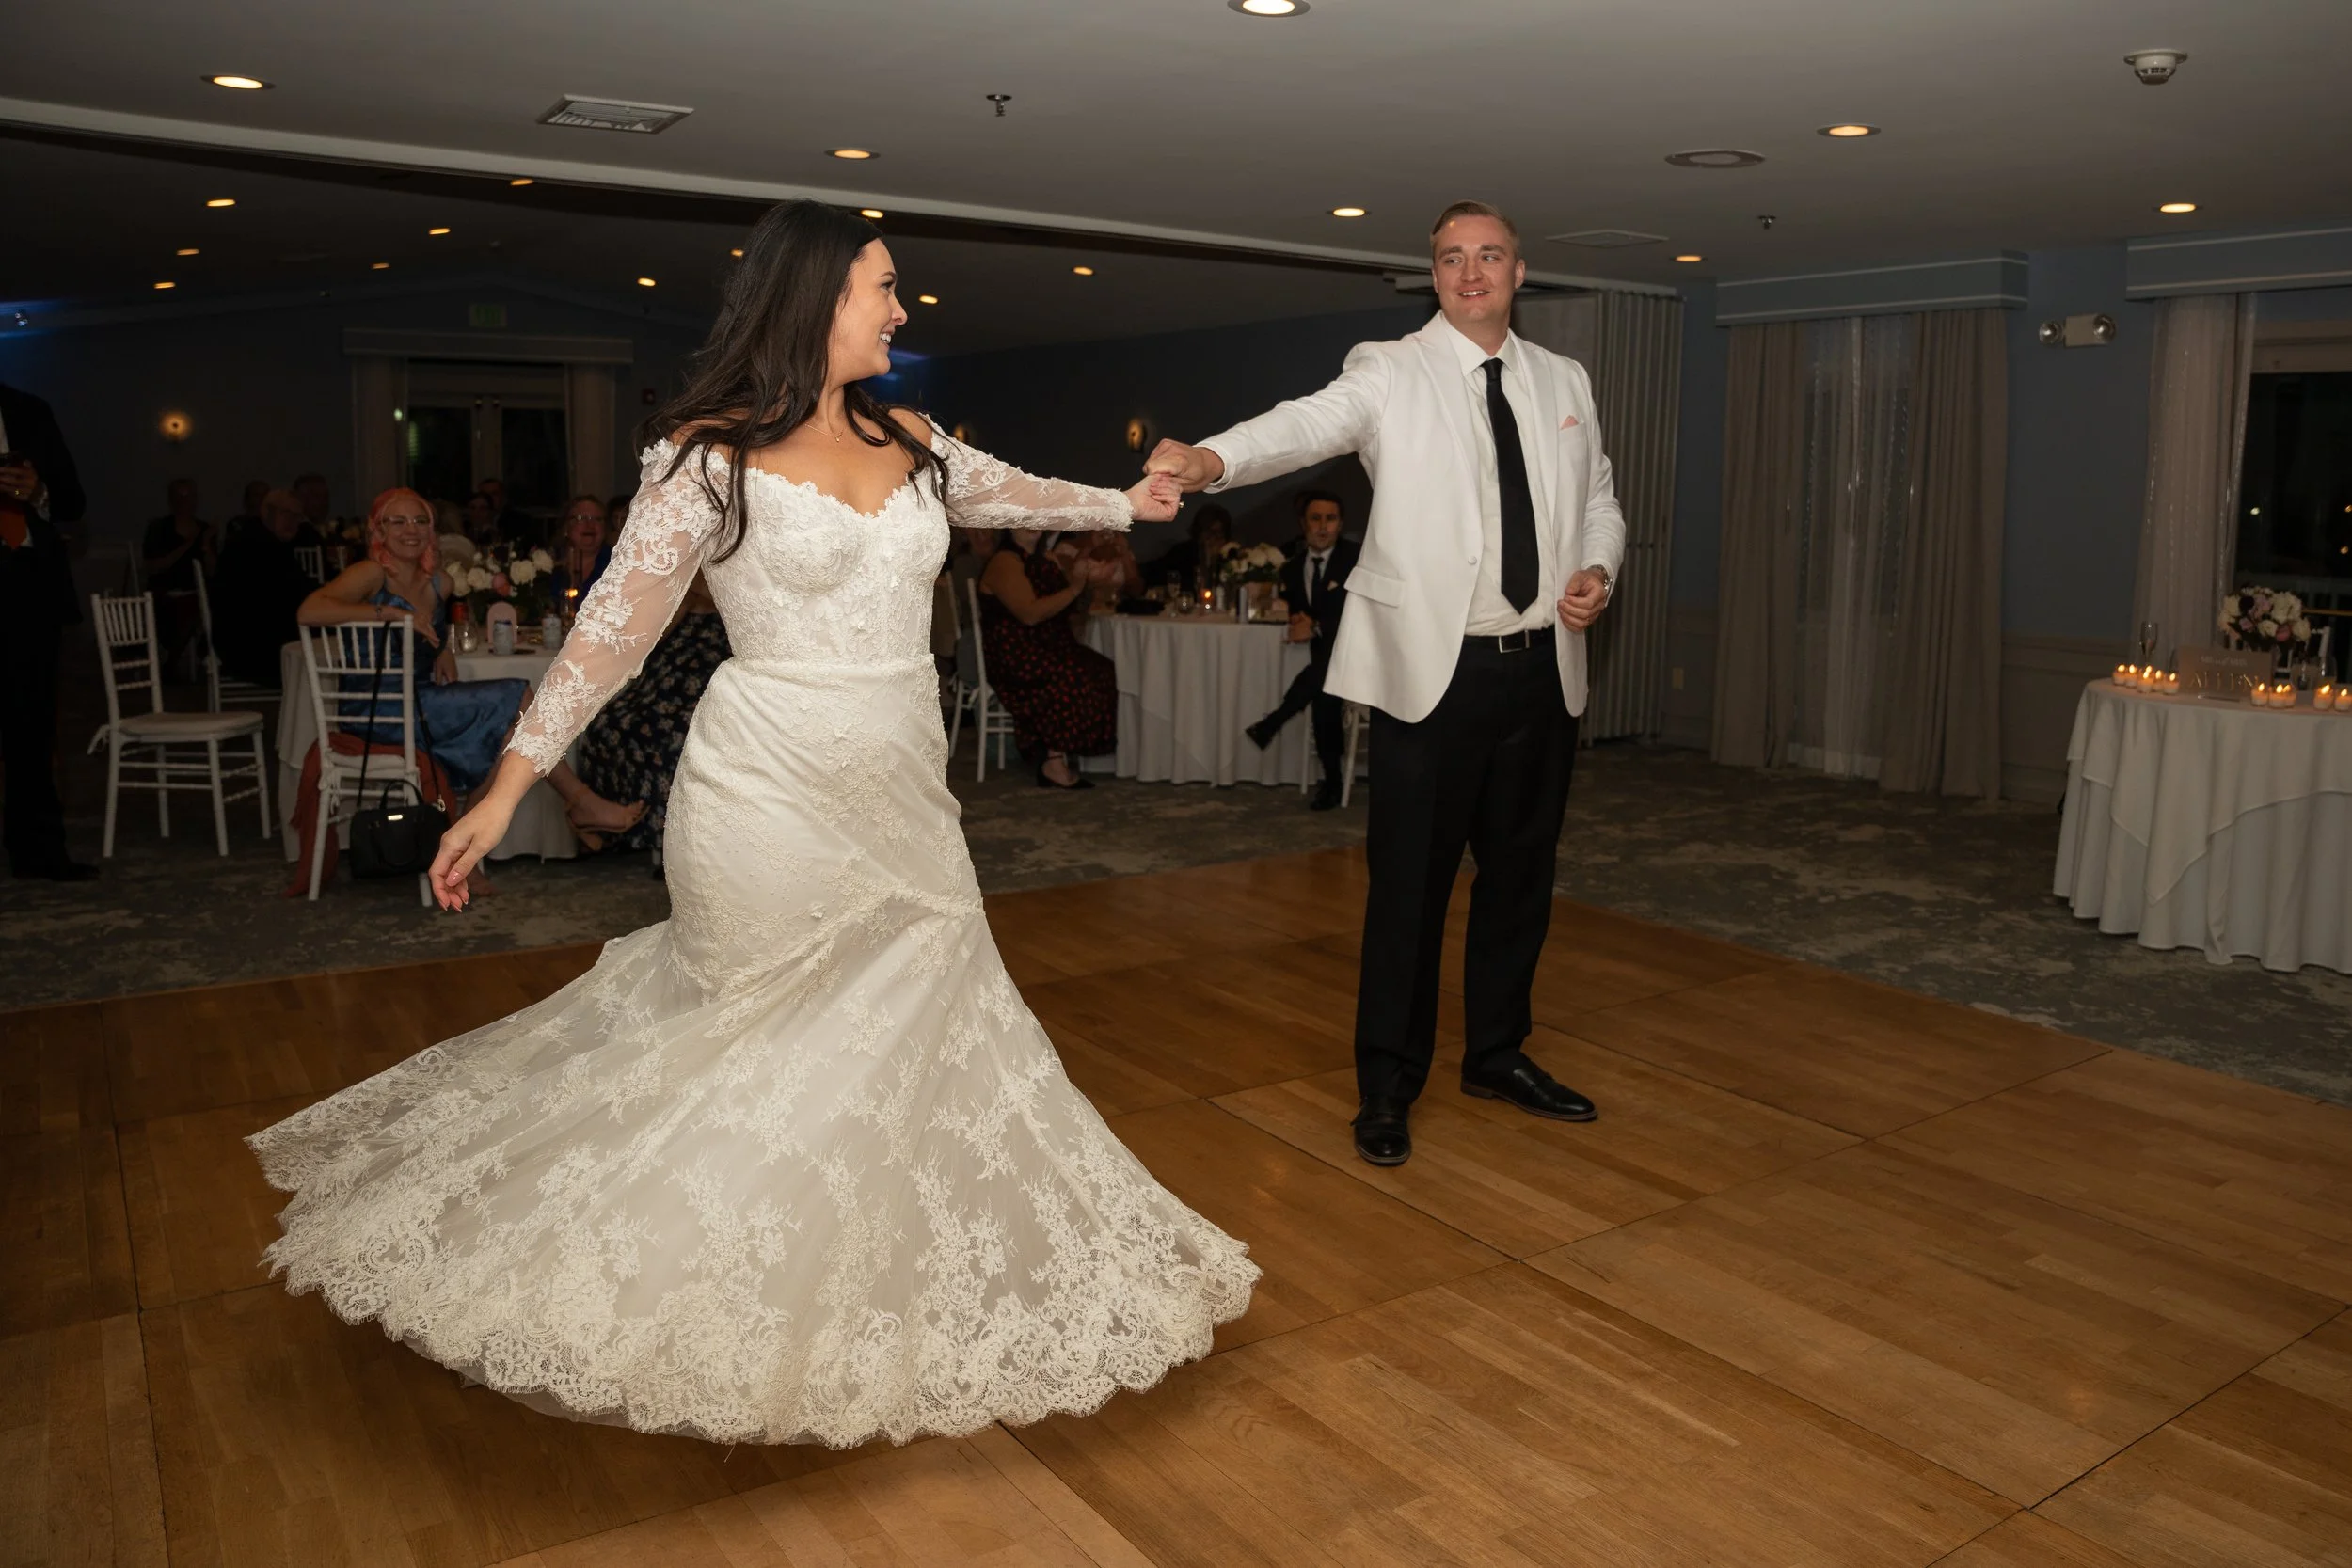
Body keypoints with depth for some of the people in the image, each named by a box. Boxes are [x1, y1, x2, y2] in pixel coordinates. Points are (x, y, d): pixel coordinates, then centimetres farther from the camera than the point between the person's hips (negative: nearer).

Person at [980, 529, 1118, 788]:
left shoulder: (1046, 558, 15)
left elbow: (1072, 613, 19)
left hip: (1049, 648, 8)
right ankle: (1053, 764, -18)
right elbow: (1030, 614, -23)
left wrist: (1086, 582, 0)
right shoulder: (1005, 562, -10)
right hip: (1015, 657, -8)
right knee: (1072, 679, -28)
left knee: (1102, 671, -14)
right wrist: (1074, 588, -18)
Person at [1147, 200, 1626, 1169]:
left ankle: (1497, 1054, 33)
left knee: (1520, 871, 15)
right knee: (1410, 881, -1)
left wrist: (1597, 570, 1)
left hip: (1543, 667, 5)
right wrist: (1212, 457, -42)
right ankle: (1387, 1085, 14)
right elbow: (1311, 422, -22)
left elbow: (1598, 499, 23)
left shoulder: (1564, 382, 13)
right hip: (1434, 669, -5)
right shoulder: (1391, 372, -3)